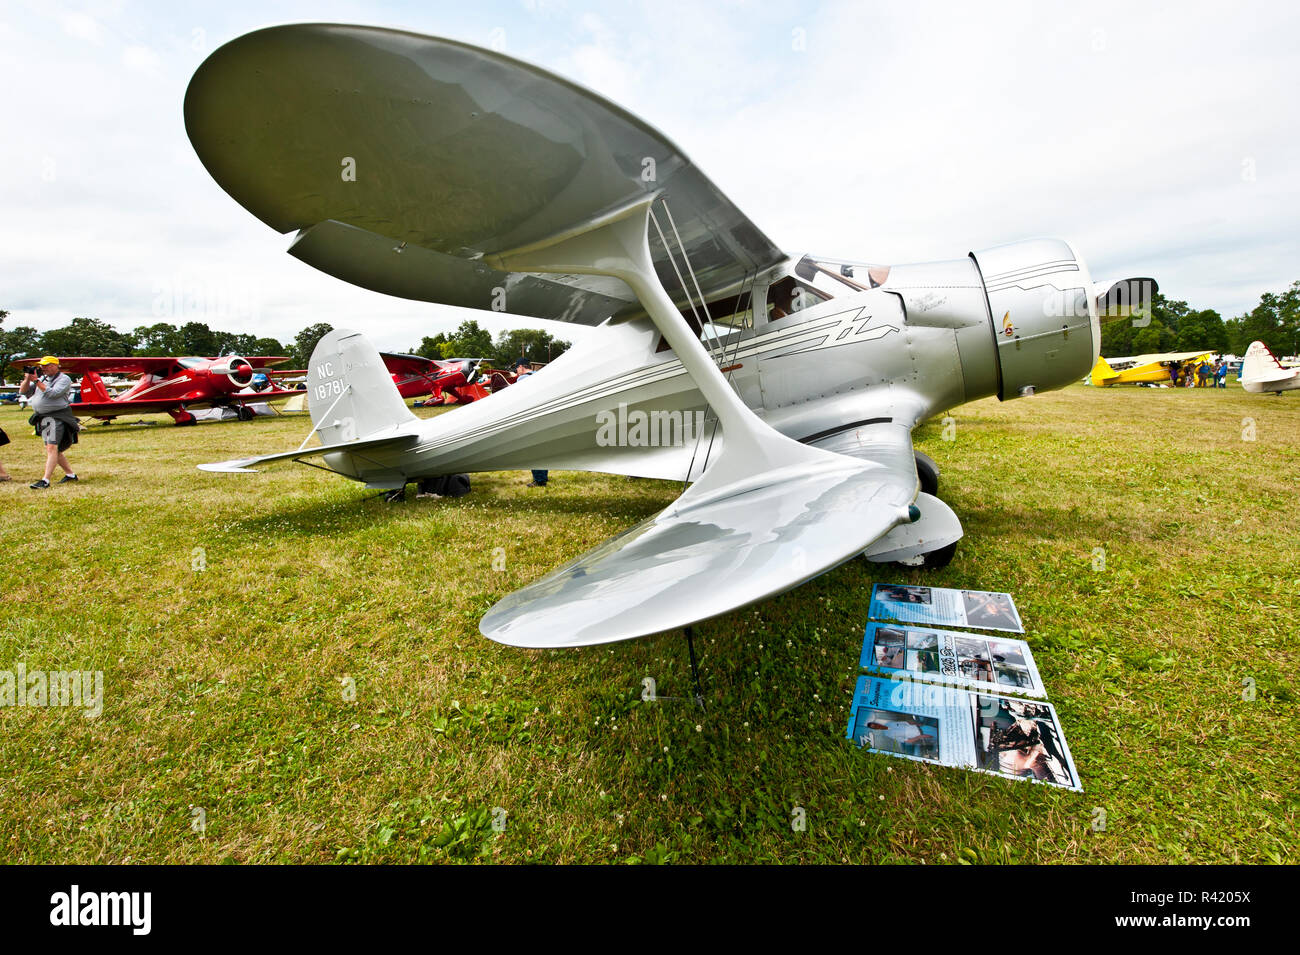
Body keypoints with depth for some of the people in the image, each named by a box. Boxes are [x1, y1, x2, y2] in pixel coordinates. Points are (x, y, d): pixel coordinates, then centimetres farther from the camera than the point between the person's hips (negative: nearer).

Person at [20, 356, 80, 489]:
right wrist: (28, 378, 1)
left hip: (57, 417, -8)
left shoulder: (64, 379, -4)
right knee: (55, 450, 12)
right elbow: (23, 391, 15)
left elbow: (52, 393, -18)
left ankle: (45, 480, -20)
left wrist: (37, 381, -15)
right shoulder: (42, 378, 17)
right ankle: (70, 474, 22)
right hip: (42, 418, 8)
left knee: (52, 447, -15)